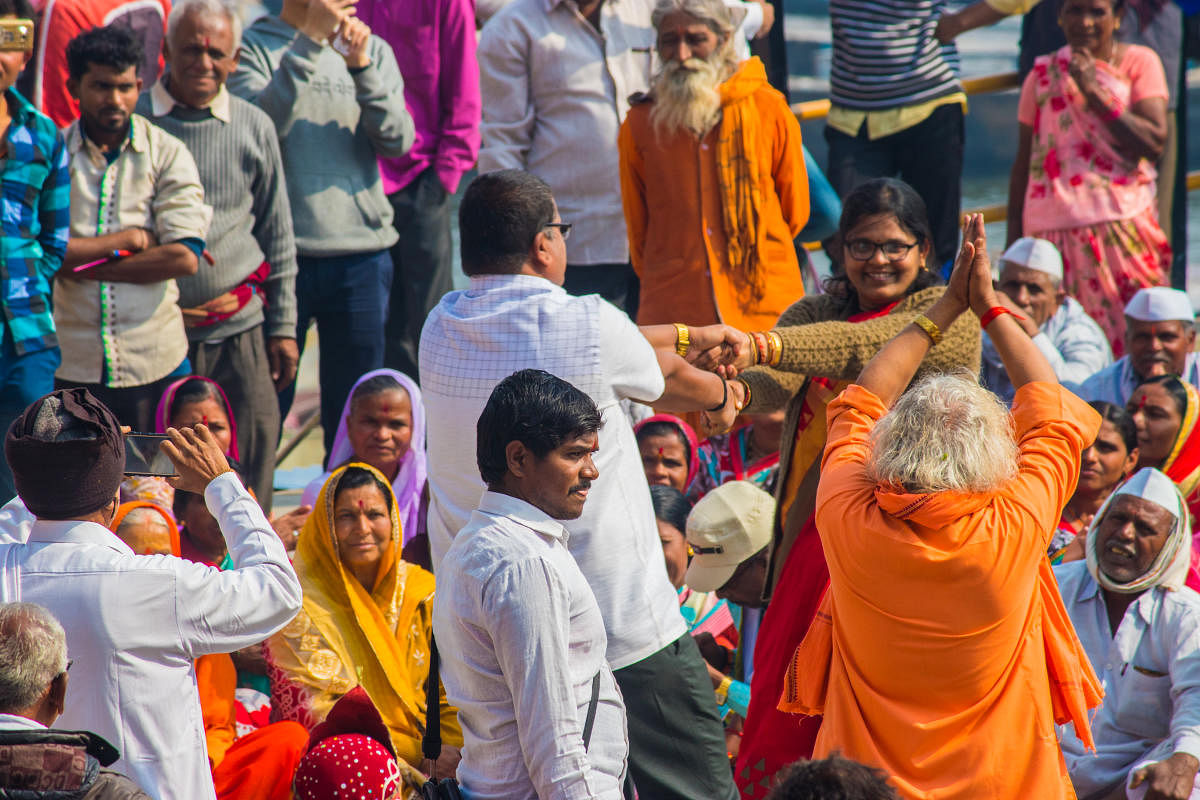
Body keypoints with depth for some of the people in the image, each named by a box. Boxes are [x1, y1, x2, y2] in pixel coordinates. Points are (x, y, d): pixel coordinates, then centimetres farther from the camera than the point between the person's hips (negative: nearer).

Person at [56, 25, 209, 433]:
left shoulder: (167, 154, 2)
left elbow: (185, 257, -10)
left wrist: (81, 265, -8)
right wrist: (123, 240, -11)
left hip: (154, 364, 0)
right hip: (69, 366, 0)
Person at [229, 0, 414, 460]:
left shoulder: (374, 52, 10)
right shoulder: (253, 47, -1)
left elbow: (398, 142, -2)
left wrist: (362, 66, -14)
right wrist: (309, 42, -19)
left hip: (361, 254, 3)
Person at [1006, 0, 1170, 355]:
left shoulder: (1139, 63, 5)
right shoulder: (1043, 74, 9)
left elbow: (1154, 142, -8)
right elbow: (1024, 163, 12)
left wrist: (1095, 92, -14)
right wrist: (1013, 241, 9)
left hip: (1123, 224, -1)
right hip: (1053, 230, 1)